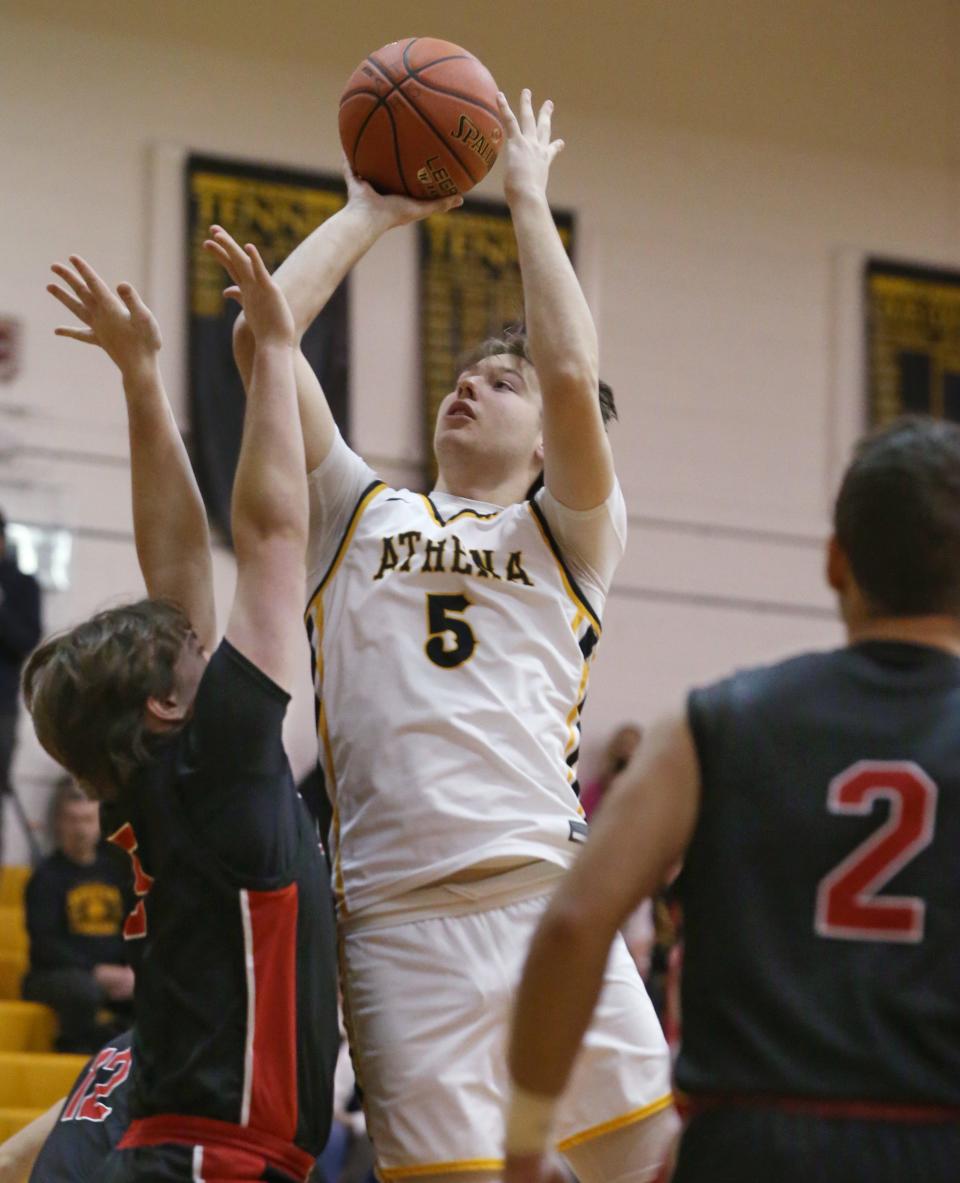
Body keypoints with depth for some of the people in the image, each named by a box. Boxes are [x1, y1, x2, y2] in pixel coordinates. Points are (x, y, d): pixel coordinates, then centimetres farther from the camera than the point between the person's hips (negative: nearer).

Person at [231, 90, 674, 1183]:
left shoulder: (567, 538, 15)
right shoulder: (360, 515, 21)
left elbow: (572, 374, -3)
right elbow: (257, 340, 12)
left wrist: (527, 197, 6)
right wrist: (368, 212, 20)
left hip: (548, 898, -1)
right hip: (396, 919, 1)